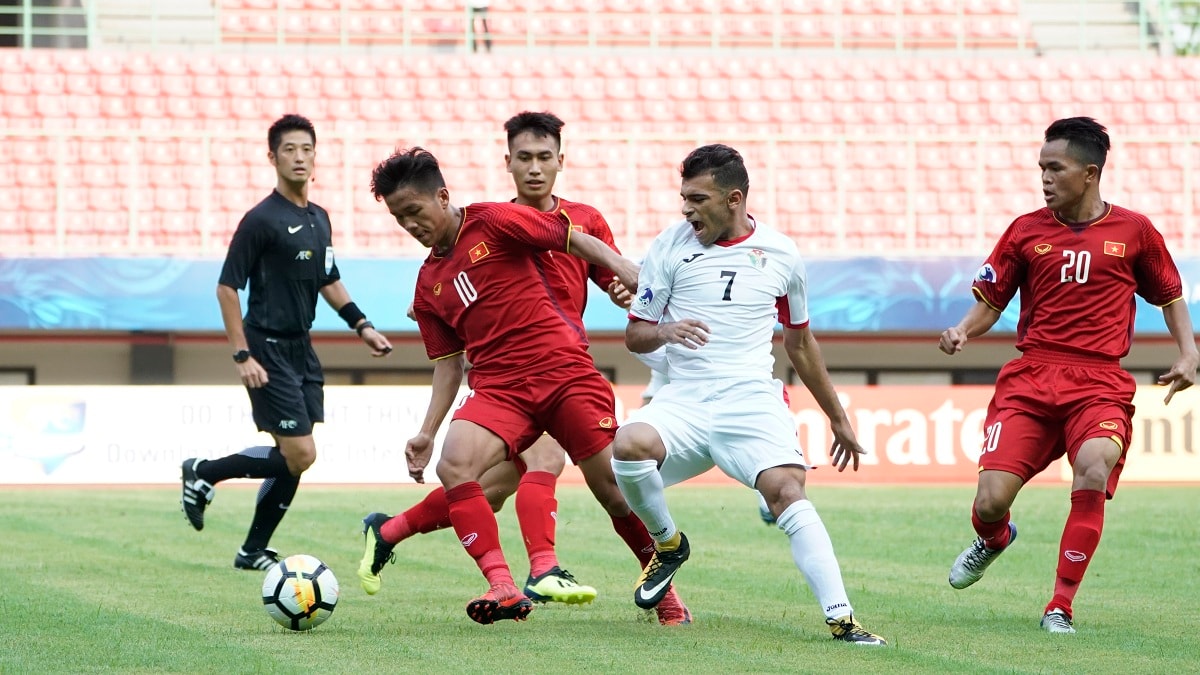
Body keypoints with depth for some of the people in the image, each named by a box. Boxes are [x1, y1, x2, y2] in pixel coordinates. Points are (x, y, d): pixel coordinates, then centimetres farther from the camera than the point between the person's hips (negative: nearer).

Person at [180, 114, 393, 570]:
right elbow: (227, 288, -13)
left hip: (301, 349, 8)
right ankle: (203, 473, 4)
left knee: (295, 457, 6)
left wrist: (361, 326, 17)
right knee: (300, 455, -12)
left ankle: (254, 551, 15)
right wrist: (242, 355, -18)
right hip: (268, 350, -8)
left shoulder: (319, 219, 12)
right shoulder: (262, 220, -13)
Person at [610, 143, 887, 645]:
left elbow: (799, 342, 23)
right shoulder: (671, 245, 5)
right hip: (683, 401, 0)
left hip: (752, 402, 0)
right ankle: (668, 544, -1)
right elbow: (634, 335, 10)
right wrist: (665, 331, -15)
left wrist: (838, 418, 27)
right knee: (628, 445, -31)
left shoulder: (780, 254, 10)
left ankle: (840, 617, -31)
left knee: (786, 489, -27)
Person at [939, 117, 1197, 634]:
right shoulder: (1026, 231, 9)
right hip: (1029, 378, 1)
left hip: (1100, 385, -1)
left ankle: (1061, 606, -15)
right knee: (991, 502, -13)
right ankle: (993, 539, 29)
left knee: (1093, 470, -32)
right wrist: (961, 332, -6)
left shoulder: (1134, 231, 8)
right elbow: (990, 302, 14)